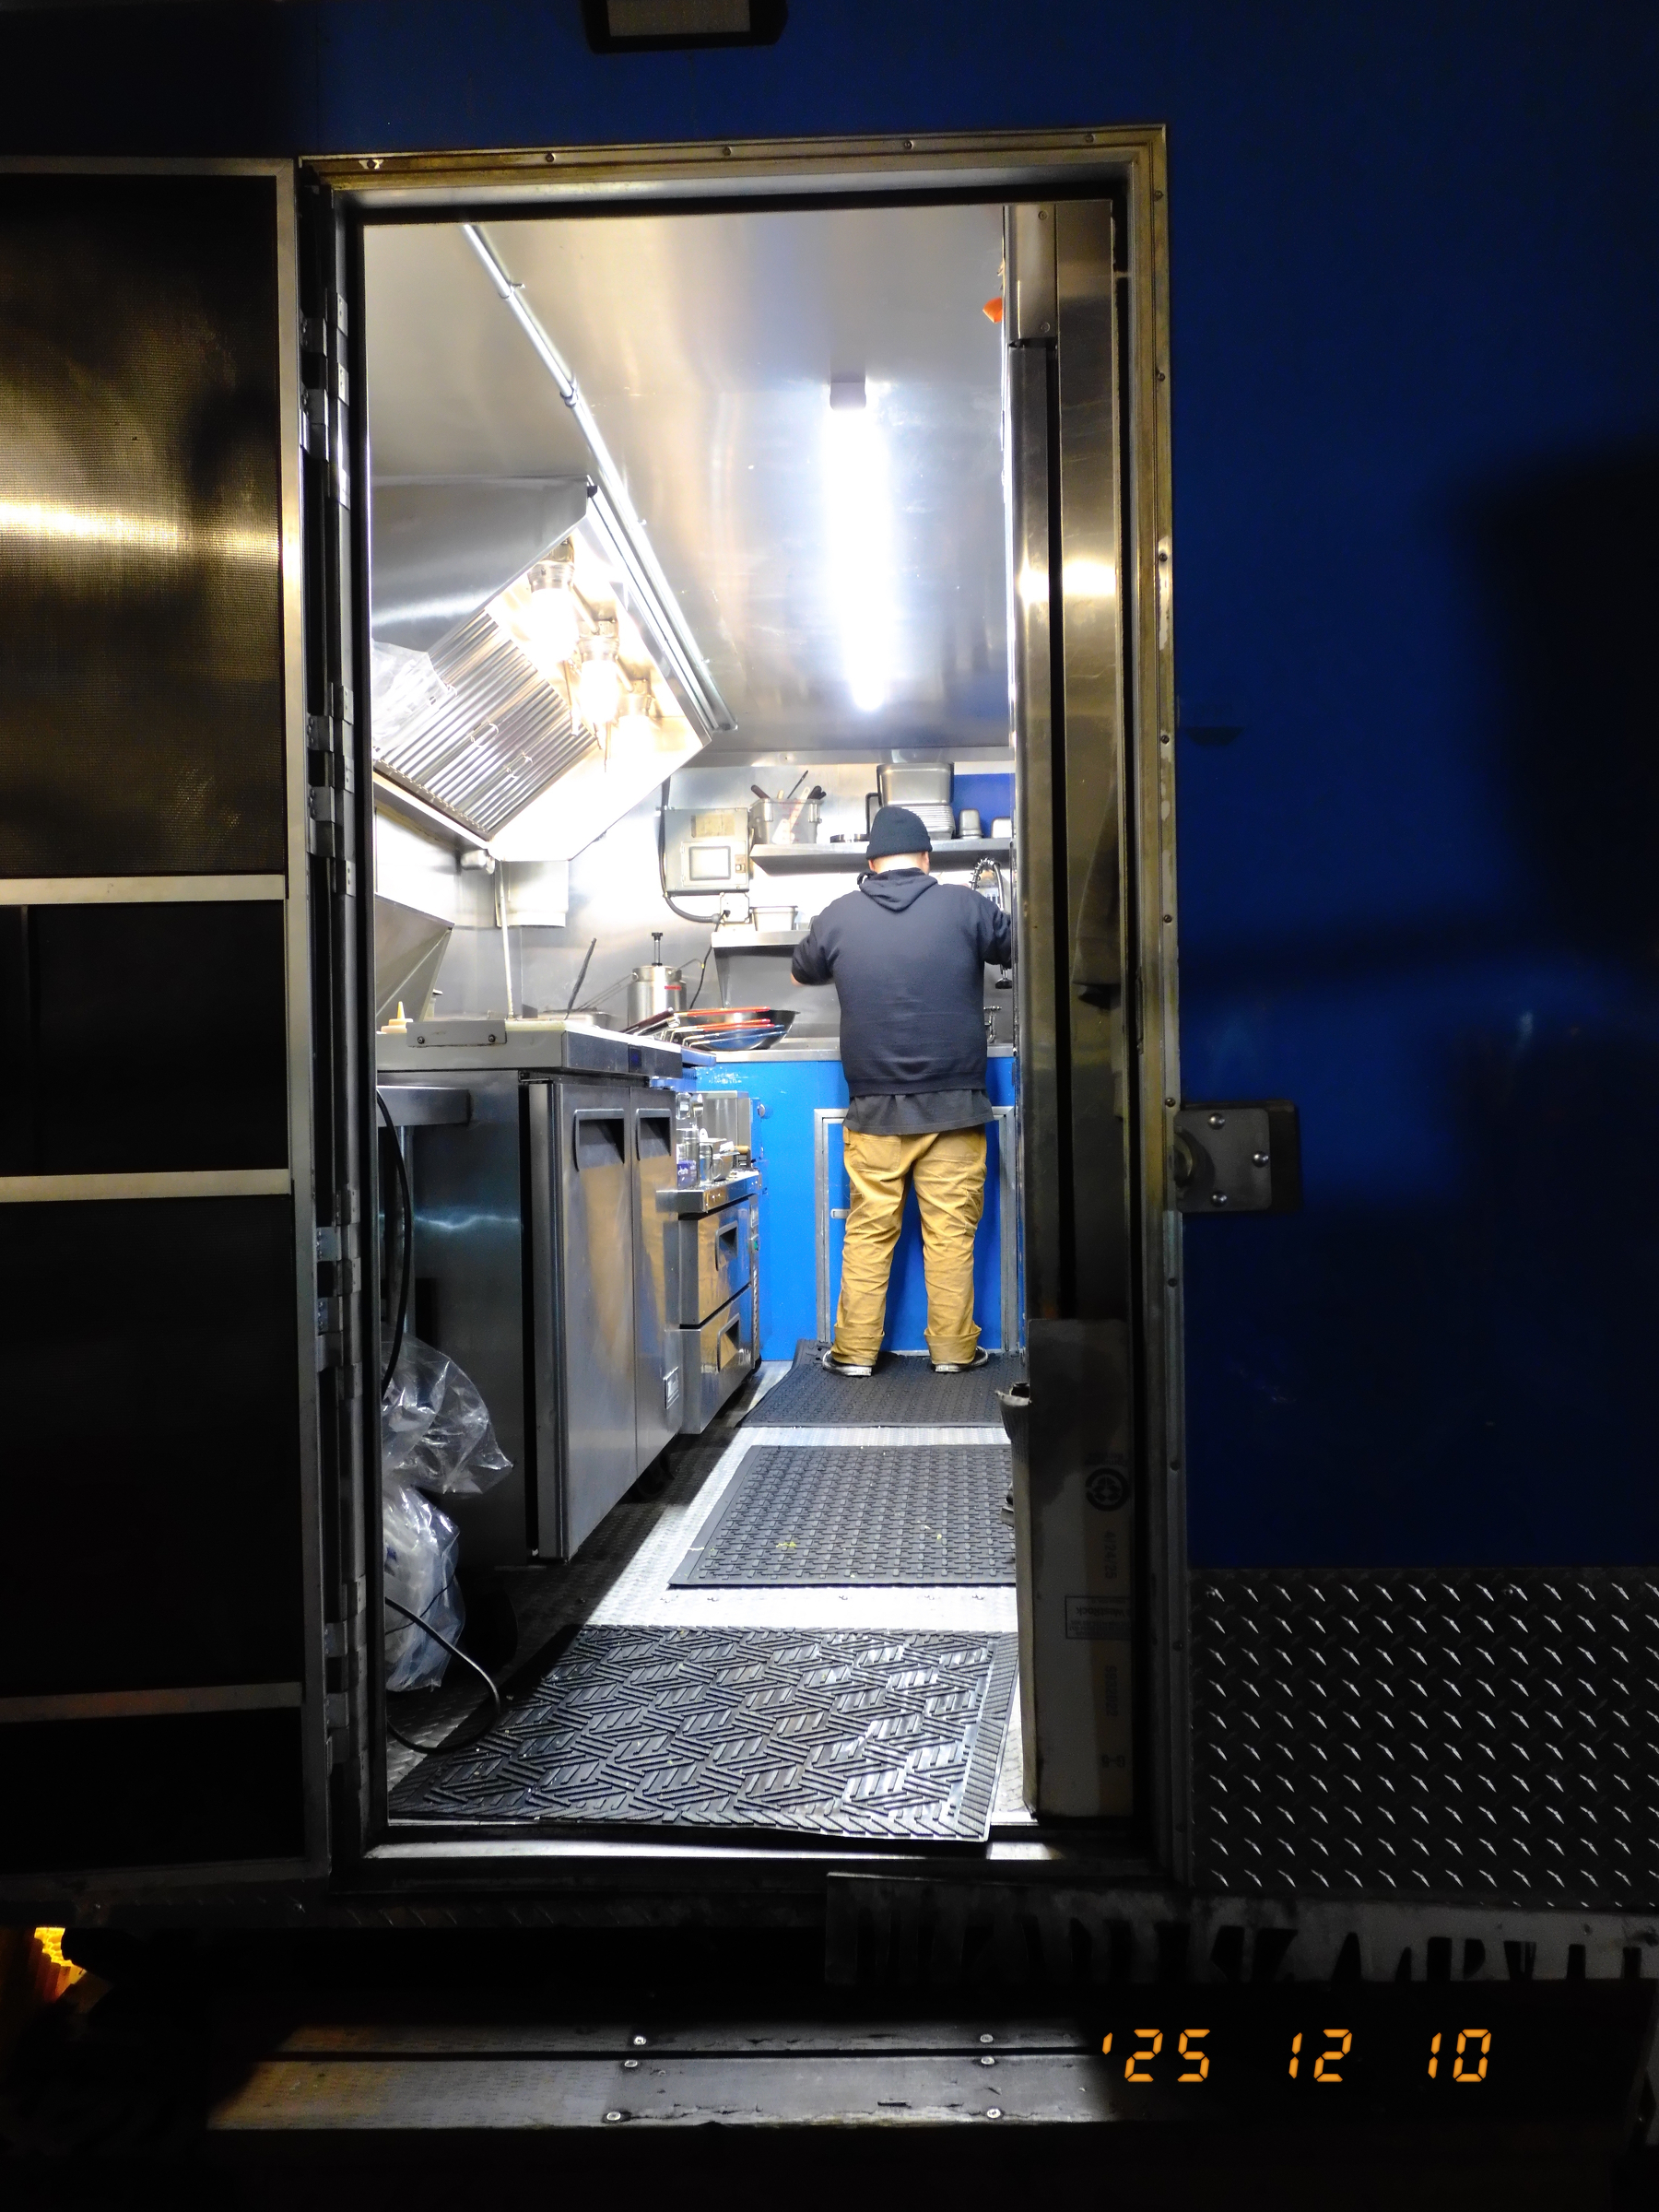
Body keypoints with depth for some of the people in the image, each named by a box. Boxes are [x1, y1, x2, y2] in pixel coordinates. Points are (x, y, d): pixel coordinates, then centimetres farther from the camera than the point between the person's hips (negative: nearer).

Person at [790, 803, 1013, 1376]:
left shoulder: (839, 916, 1)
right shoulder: (964, 906, -4)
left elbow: (801, 972, 20)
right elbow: (1019, 948, 11)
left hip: (874, 1107, 1)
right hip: (954, 1103, -1)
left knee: (868, 1231, 9)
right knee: (951, 1232, 6)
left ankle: (855, 1350, 14)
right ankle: (953, 1349, 12)